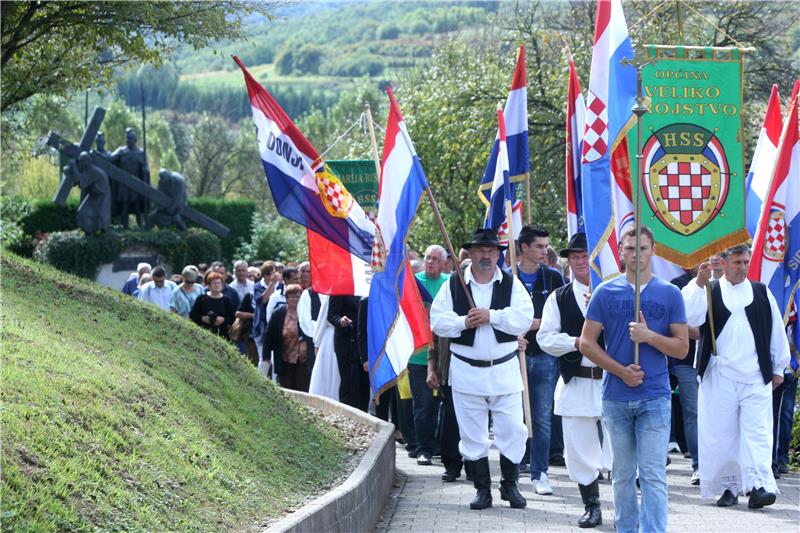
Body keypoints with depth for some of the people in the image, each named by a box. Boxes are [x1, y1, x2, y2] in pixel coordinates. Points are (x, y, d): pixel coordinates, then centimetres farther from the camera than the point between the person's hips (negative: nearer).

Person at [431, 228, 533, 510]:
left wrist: (491, 316, -18)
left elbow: (524, 318, -10)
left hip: (504, 369, -1)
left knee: (512, 429, -2)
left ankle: (510, 484, 14)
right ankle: (482, 489, 14)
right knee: (472, 434, 5)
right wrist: (463, 322, -17)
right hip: (466, 370, 1)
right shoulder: (453, 285, 4)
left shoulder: (511, 284, 3)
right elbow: (437, 320, -1)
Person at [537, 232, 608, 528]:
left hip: (611, 380, -3)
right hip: (575, 384, 3)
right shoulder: (559, 298, 8)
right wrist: (576, 342, -12)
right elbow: (545, 337, 2)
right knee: (580, 451, 7)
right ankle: (591, 507, 20)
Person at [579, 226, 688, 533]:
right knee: (622, 474, 10)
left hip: (655, 396, -1)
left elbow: (682, 348, 2)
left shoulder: (670, 294, 3)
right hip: (615, 397, 2)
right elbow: (586, 343, 3)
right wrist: (621, 371, -8)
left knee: (653, 474, -7)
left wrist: (649, 336, -15)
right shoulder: (606, 293, 4)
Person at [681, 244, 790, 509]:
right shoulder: (709, 291, 6)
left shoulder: (761, 292, 11)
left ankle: (758, 486, -16)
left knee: (757, 432, -9)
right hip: (719, 376, 0)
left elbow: (776, 331, 14)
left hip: (756, 377, 0)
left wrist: (778, 368, 12)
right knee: (721, 434, 1)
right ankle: (728, 486, 10)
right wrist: (699, 284, -17)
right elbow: (692, 319, -9)